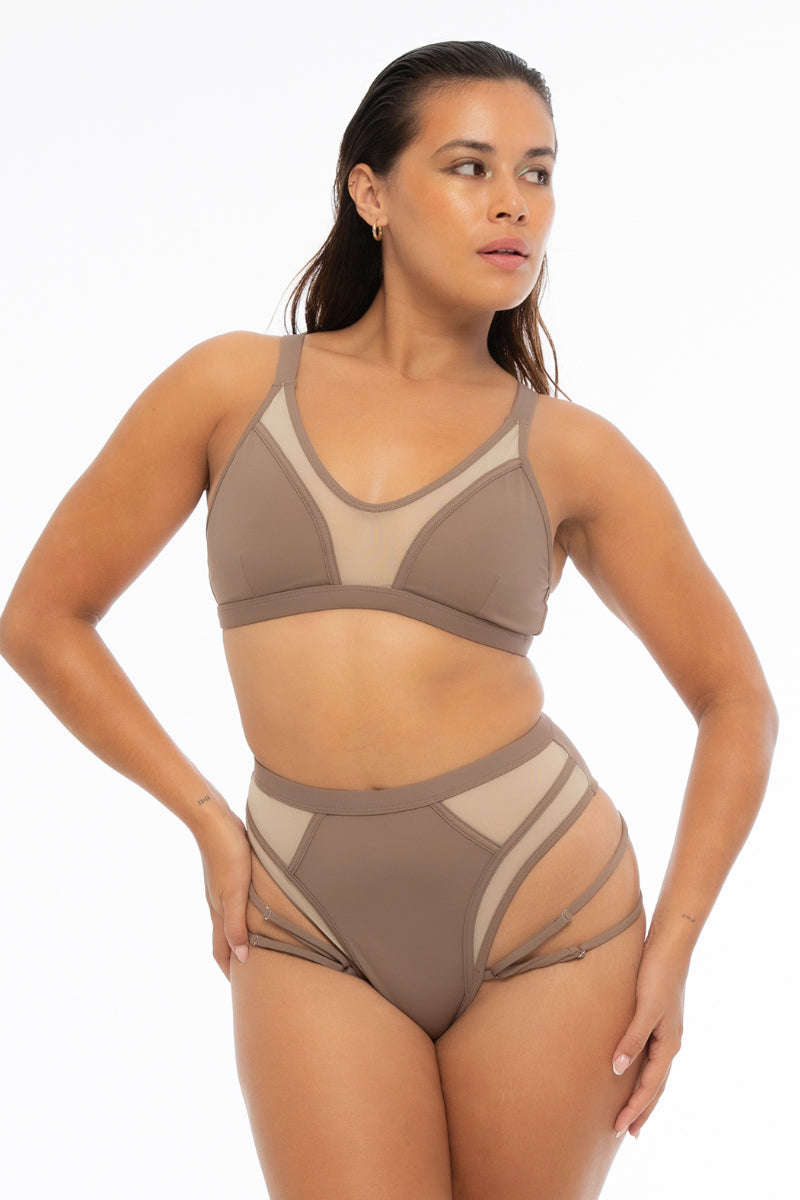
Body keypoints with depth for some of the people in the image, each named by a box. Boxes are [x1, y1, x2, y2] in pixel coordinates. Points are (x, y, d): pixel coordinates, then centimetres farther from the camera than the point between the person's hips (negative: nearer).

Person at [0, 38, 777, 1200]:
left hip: (547, 905, 1)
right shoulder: (233, 387, 1)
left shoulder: (569, 449, 1)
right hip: (314, 933, 0)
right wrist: (209, 820, 1)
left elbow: (738, 701, 8)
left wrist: (672, 945, -1)